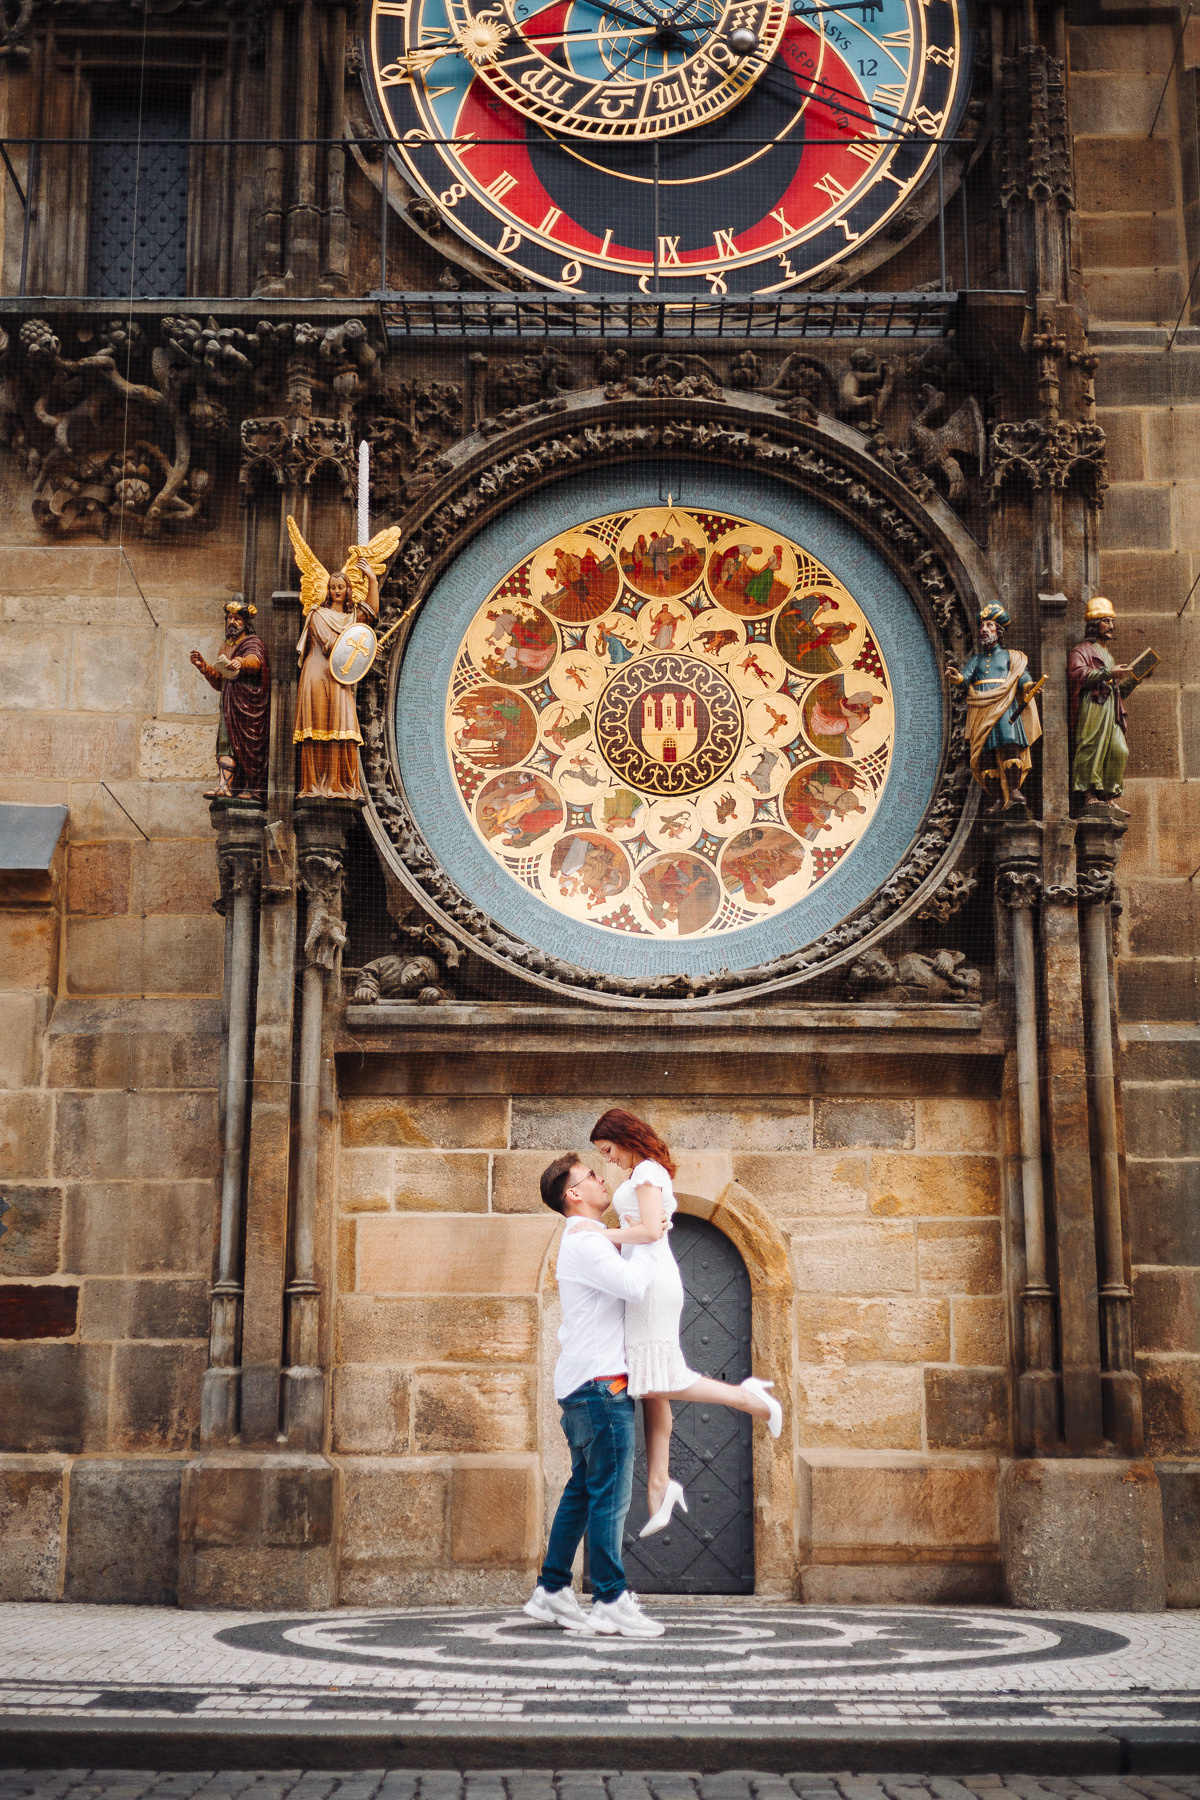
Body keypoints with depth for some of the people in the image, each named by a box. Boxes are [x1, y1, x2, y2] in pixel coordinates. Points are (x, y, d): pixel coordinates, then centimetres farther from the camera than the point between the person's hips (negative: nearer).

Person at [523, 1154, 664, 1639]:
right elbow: (632, 1284, -24)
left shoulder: (582, 1241, 20)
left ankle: (552, 1592, 15)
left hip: (581, 1384, 10)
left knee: (582, 1490, 12)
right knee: (610, 1494, -8)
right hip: (599, 1382, -10)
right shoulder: (584, 1240, -13)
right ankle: (611, 1601, -5)